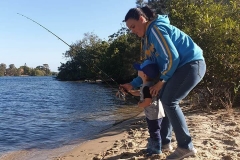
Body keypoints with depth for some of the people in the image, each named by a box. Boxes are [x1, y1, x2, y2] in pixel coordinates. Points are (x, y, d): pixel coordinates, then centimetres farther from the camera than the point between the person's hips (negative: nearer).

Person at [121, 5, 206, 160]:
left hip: (192, 64, -10)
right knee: (164, 99, 10)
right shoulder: (148, 38, 15)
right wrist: (133, 84, 13)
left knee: (170, 102, -15)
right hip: (182, 66, 10)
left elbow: (172, 57, -20)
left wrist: (161, 81, -11)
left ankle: (186, 147, -7)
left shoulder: (155, 29, -15)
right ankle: (165, 141, 19)